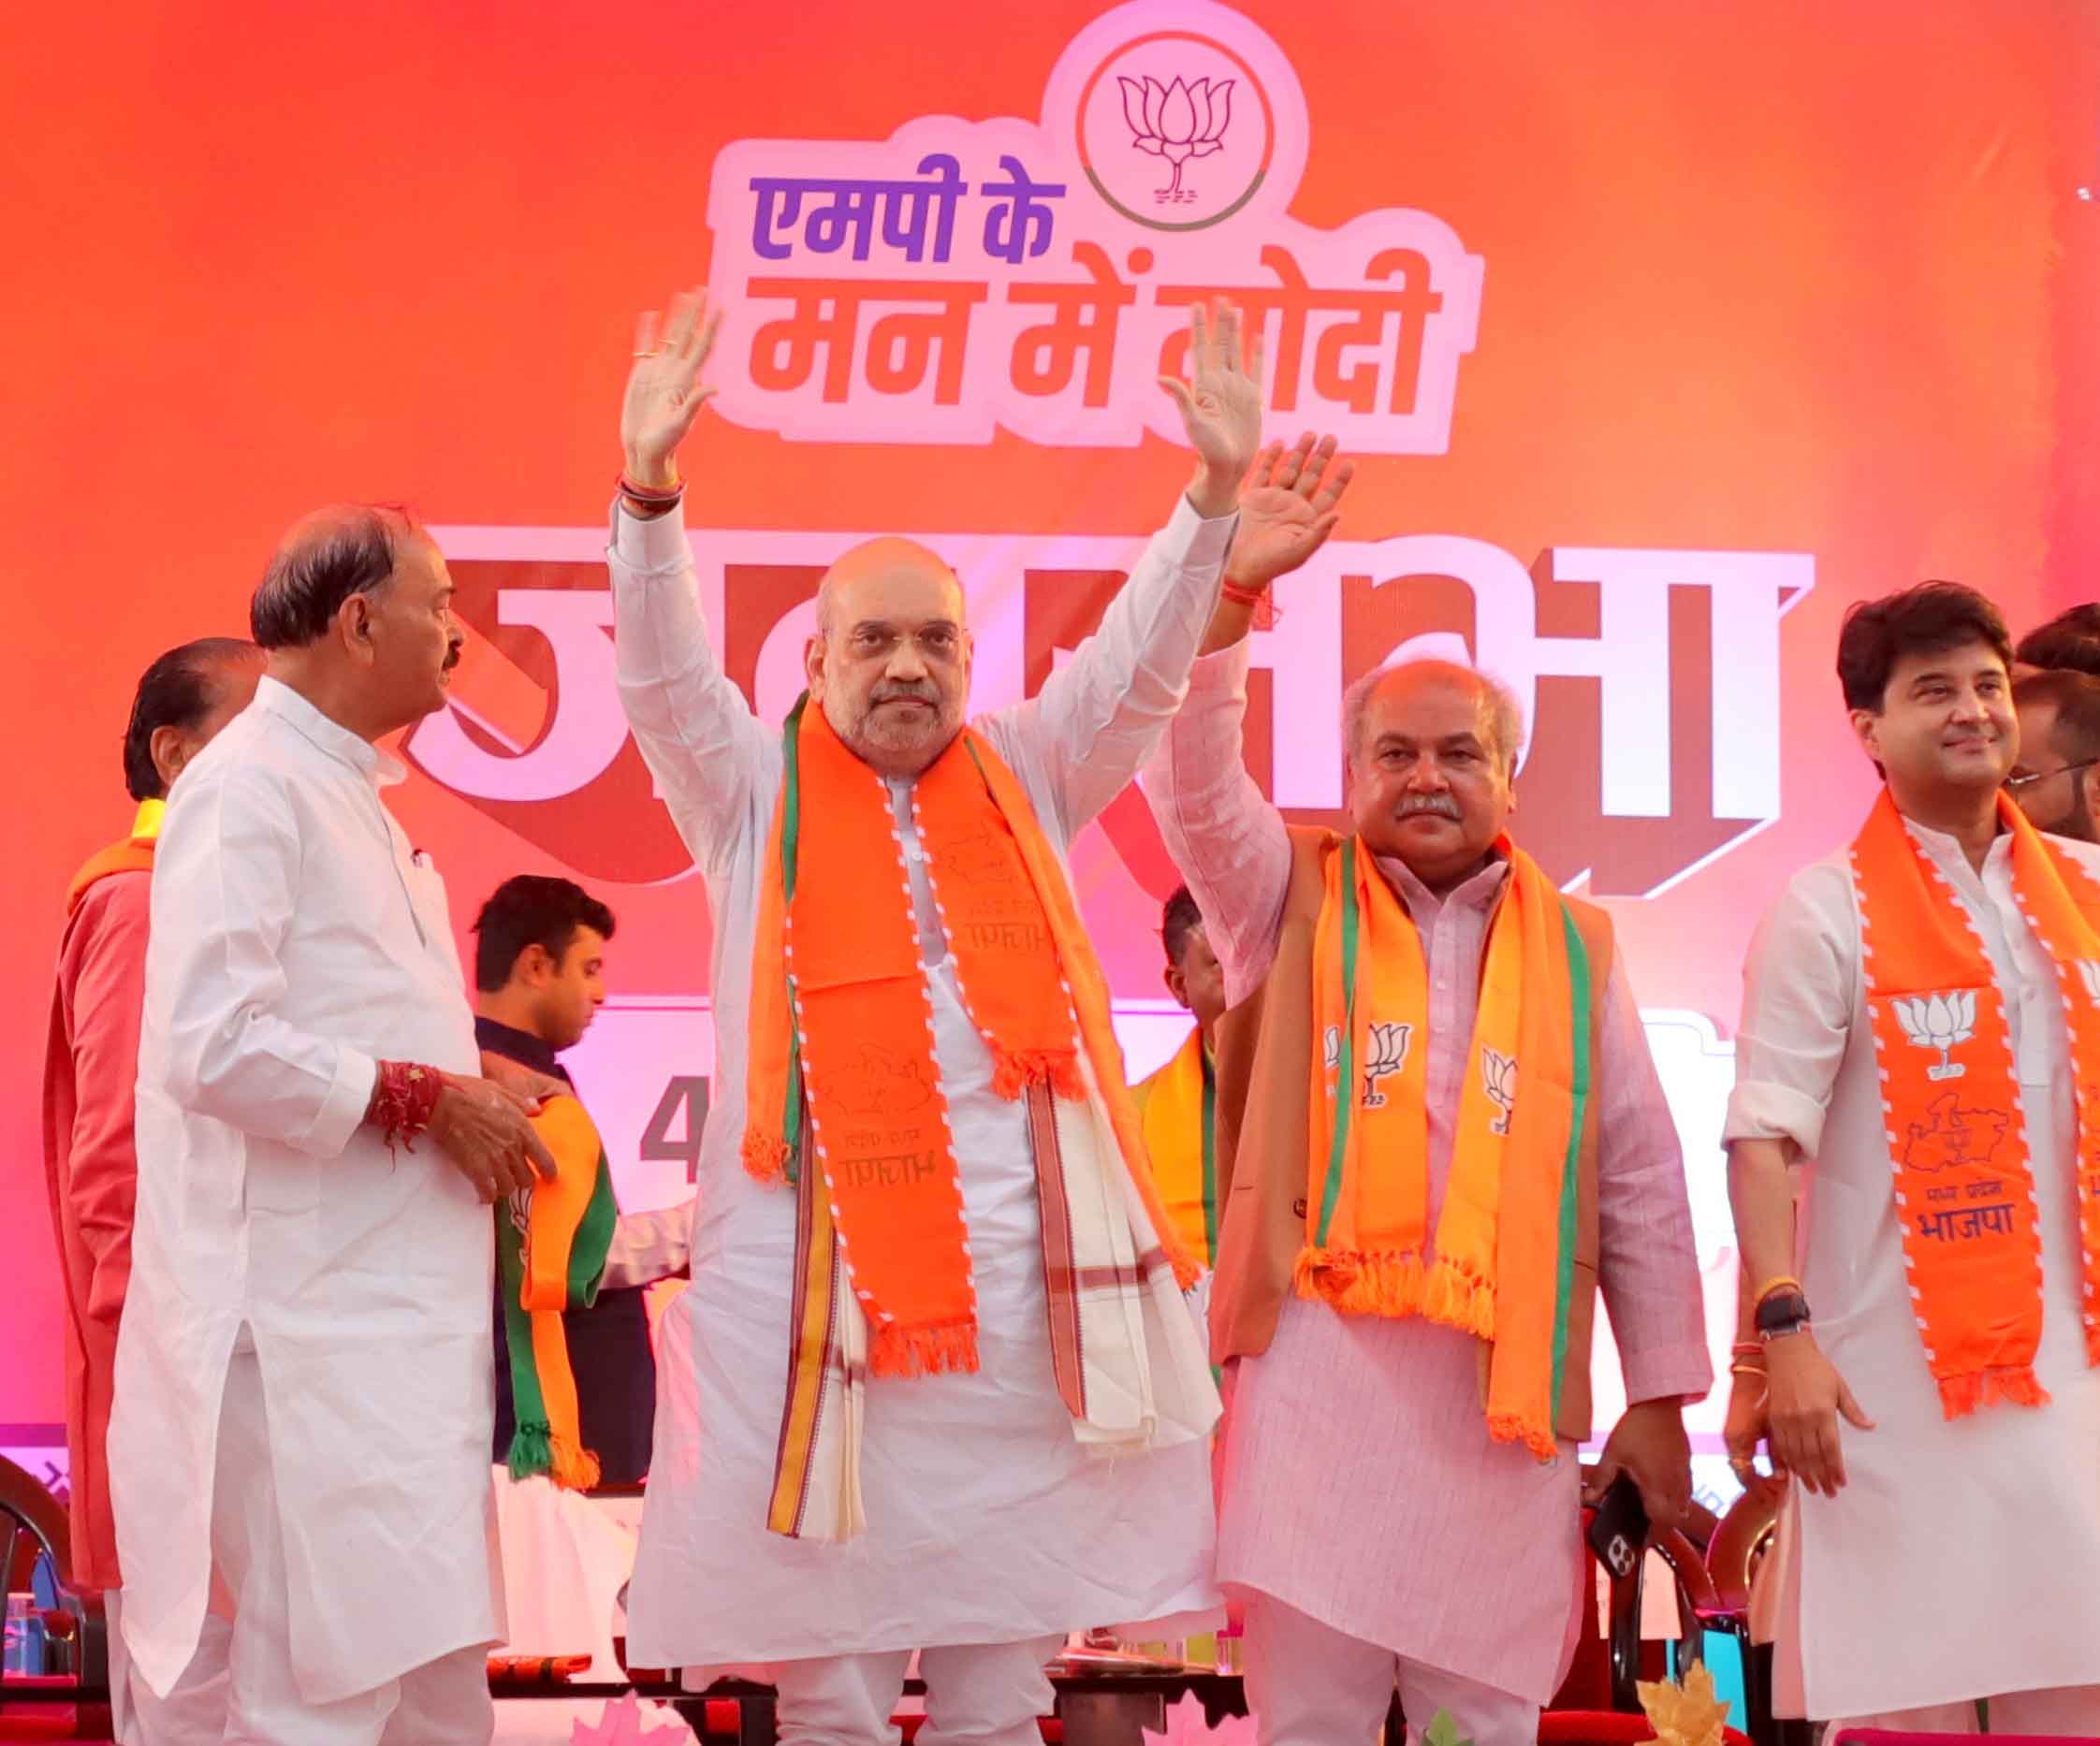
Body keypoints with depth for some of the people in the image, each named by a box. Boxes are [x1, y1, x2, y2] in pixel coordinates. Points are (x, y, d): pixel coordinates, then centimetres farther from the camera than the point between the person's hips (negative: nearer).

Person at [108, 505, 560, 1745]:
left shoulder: (350, 794, 19)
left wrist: (470, 1103, 9)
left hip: (401, 1308, 10)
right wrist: (426, 1099, -15)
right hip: (314, 1319, -10)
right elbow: (212, 1047, -22)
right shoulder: (248, 788, -11)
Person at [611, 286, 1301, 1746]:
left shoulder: (1023, 785, 14)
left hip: (1019, 1278, 2)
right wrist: (651, 490, -23)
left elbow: (1138, 668, 4)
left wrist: (1216, 493, -10)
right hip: (816, 1273, -2)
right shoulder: (756, 798, 7)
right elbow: (663, 676, -7)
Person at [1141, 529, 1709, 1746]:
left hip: (1503, 1385, 2)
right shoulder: (1296, 904, 10)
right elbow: (1193, 774, -6)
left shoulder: (1574, 950, 13)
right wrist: (1231, 586, -19)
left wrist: (1661, 1398, 10)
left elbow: (1641, 1180, 13)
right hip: (1317, 1362, -2)